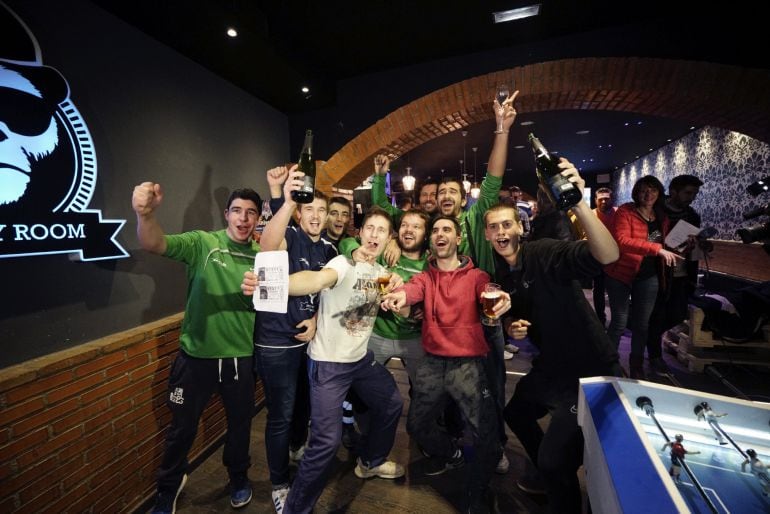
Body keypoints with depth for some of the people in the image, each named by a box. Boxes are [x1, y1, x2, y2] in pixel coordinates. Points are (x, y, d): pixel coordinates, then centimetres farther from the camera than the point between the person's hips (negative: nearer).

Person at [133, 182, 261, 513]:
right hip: (196, 355, -1)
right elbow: (154, 244, -24)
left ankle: (239, 477, 49)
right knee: (183, 427, 18)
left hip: (241, 357, 2)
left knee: (240, 422, 20)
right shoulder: (202, 242, -8)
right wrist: (146, 213, -44)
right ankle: (169, 486, 49)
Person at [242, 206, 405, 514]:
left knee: (392, 404, 20)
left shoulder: (380, 271, 4)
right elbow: (316, 280, -41)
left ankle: (371, 461, 47)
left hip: (362, 359, 8)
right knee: (327, 440, -9)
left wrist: (395, 291, -13)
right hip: (328, 363, -7)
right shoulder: (343, 264, -20)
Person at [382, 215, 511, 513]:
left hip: (468, 363, -2)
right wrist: (400, 295, -42)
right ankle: (451, 455, 47)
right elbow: (413, 289, -17)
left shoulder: (475, 276, 1)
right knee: (417, 425, 13)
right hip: (432, 362, 3)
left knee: (486, 435, -5)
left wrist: (501, 299, -45)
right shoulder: (426, 276, 5)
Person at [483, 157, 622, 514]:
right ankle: (548, 474, 53)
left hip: (590, 369, -8)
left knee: (557, 461, -6)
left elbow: (608, 256, -40)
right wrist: (510, 327, -9)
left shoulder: (546, 253, -22)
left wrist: (579, 205, -52)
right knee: (515, 413, 26)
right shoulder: (500, 275, 0)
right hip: (551, 365, 8)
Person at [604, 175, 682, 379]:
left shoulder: (662, 218, 9)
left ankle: (637, 366, 28)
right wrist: (657, 249, -32)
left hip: (648, 277, 6)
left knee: (642, 324, 13)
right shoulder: (625, 211, -11)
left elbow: (663, 245, 23)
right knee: (619, 322, 0)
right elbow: (621, 240, -26)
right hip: (620, 274, -6)